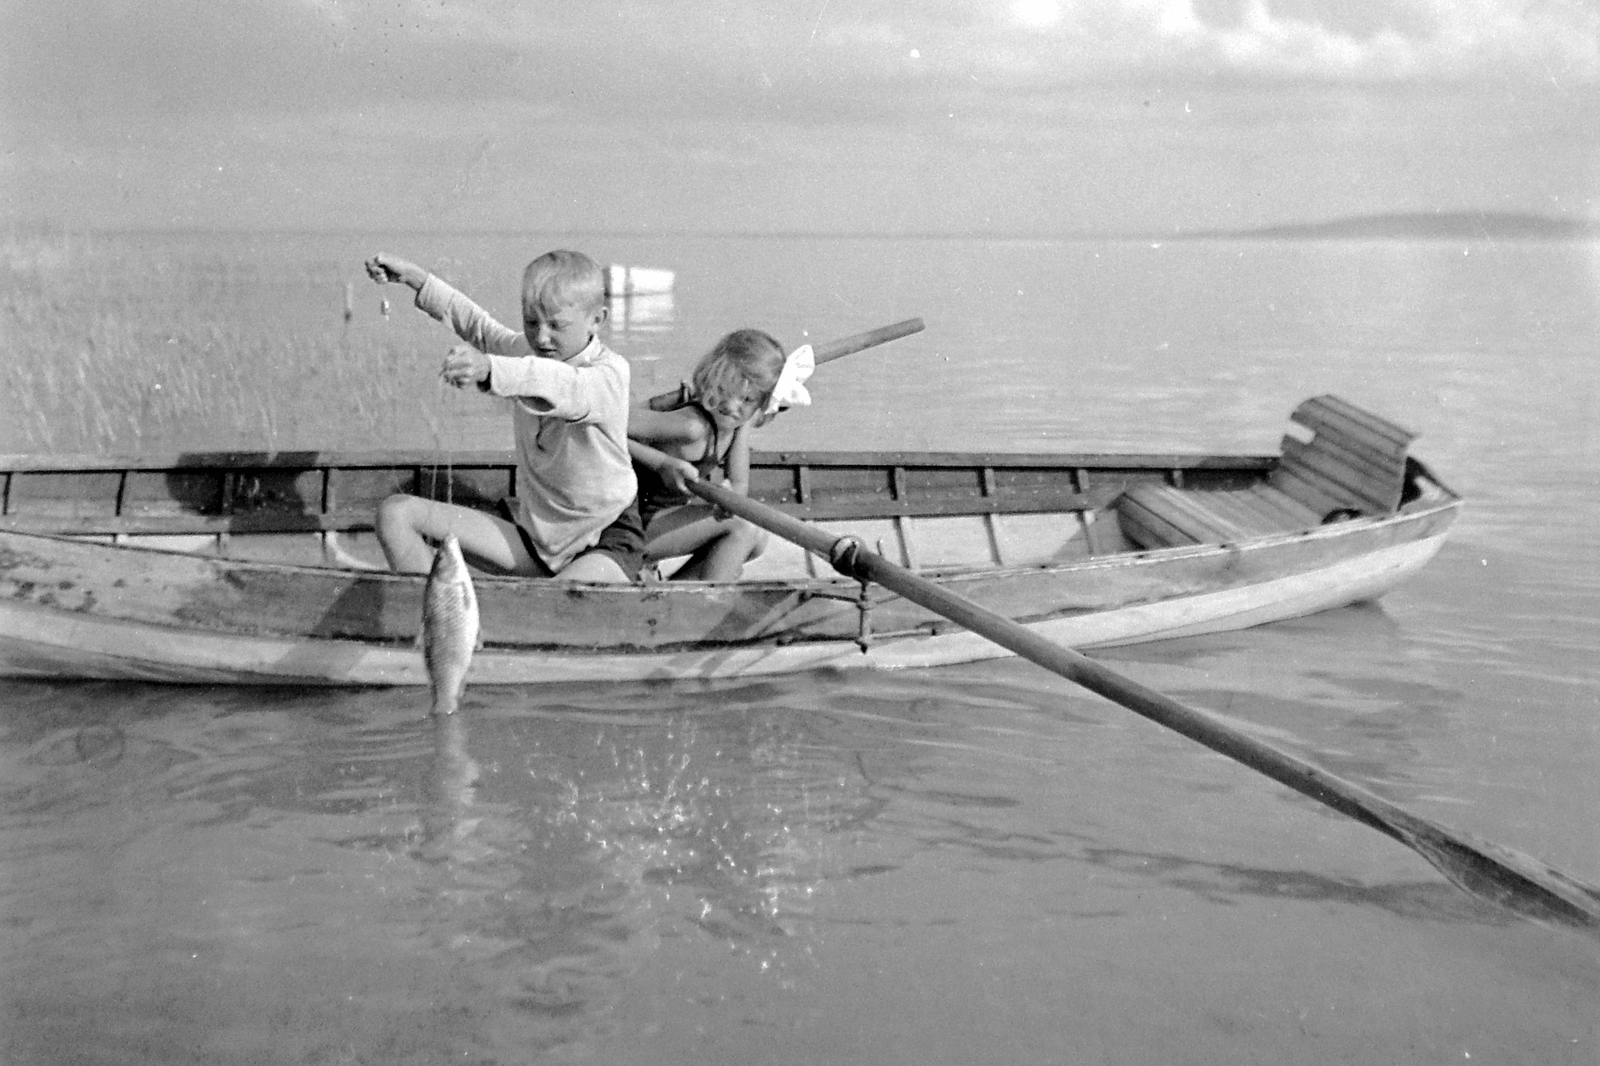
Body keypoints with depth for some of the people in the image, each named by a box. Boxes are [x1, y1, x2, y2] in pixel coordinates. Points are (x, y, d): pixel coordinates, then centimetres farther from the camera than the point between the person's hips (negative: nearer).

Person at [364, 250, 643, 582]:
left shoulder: (609, 373, -19)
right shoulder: (526, 352, 3)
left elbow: (561, 386, -42)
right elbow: (479, 326, 24)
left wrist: (489, 369, -59)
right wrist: (415, 278, 18)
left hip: (605, 543, -7)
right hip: (532, 531, 7)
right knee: (396, 513, -3)